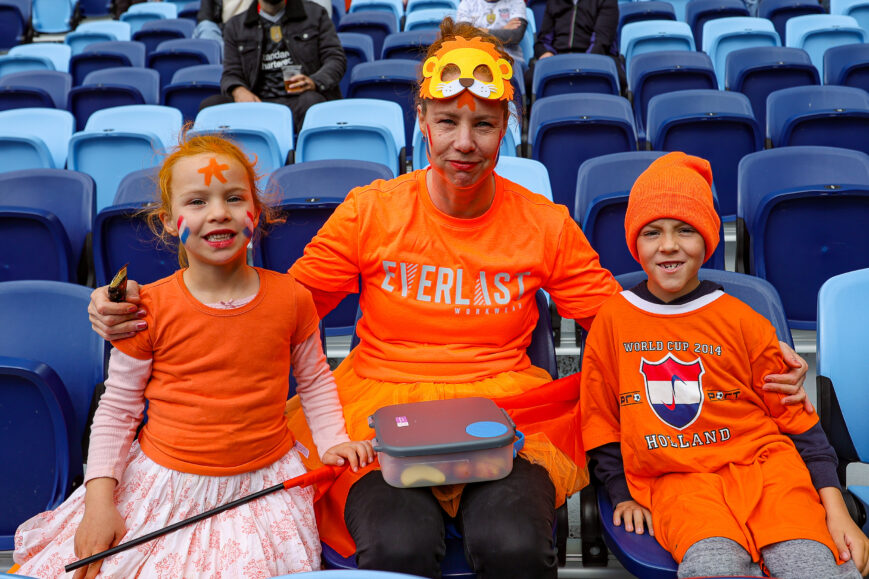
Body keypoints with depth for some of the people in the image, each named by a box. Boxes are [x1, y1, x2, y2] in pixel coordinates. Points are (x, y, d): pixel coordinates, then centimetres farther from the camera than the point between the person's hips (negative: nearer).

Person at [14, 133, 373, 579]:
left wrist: (333, 440, 0)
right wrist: (99, 499, -5)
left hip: (260, 488, 1)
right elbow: (116, 409, 0)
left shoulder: (291, 298, -3)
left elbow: (314, 379, 13)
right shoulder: (151, 307, -7)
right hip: (161, 482, 0)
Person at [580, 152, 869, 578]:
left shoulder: (741, 320, 5)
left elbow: (796, 417, 8)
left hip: (763, 464, 1)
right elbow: (602, 423, 13)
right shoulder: (613, 319, 5)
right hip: (676, 479, -1)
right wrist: (624, 495, 4)